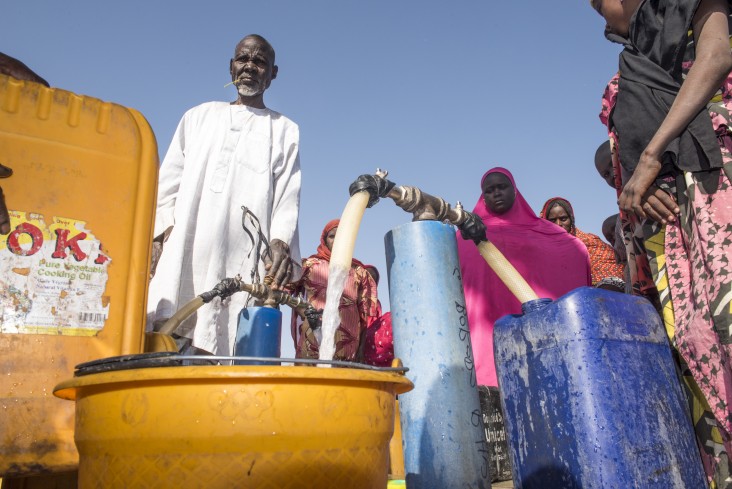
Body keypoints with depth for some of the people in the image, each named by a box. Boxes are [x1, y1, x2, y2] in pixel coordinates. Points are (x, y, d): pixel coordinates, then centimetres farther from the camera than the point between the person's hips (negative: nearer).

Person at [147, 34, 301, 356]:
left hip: (241, 261, -2)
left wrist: (281, 242, -13)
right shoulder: (199, 117, 25)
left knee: (225, 346, -13)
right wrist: (162, 231, 0)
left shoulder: (285, 131, 18)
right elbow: (169, 182, 17)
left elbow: (288, 197, 5)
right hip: (182, 254, 2)